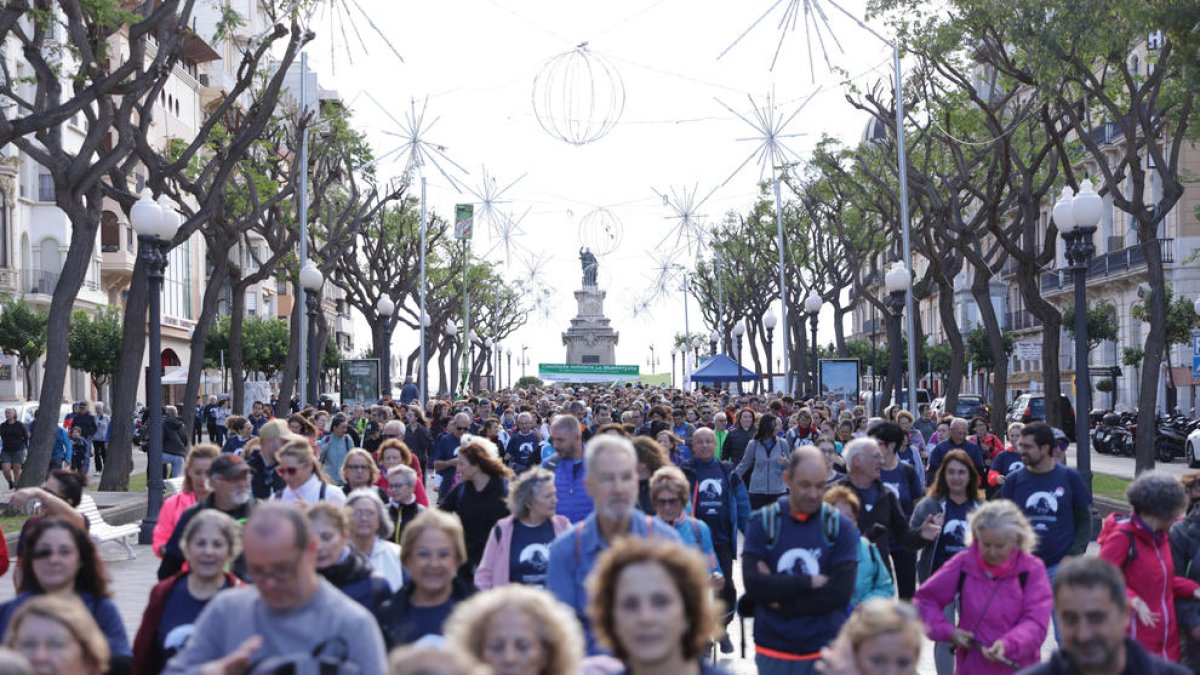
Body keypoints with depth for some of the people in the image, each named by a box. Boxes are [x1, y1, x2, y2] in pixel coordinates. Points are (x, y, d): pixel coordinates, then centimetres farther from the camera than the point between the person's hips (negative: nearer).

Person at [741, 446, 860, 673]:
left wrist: (780, 602, -14)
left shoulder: (841, 526, -3)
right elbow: (754, 584, -14)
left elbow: (840, 592, -13)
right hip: (773, 651, 1)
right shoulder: (762, 522, -3)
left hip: (825, 651, 0)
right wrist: (811, 582, -16)